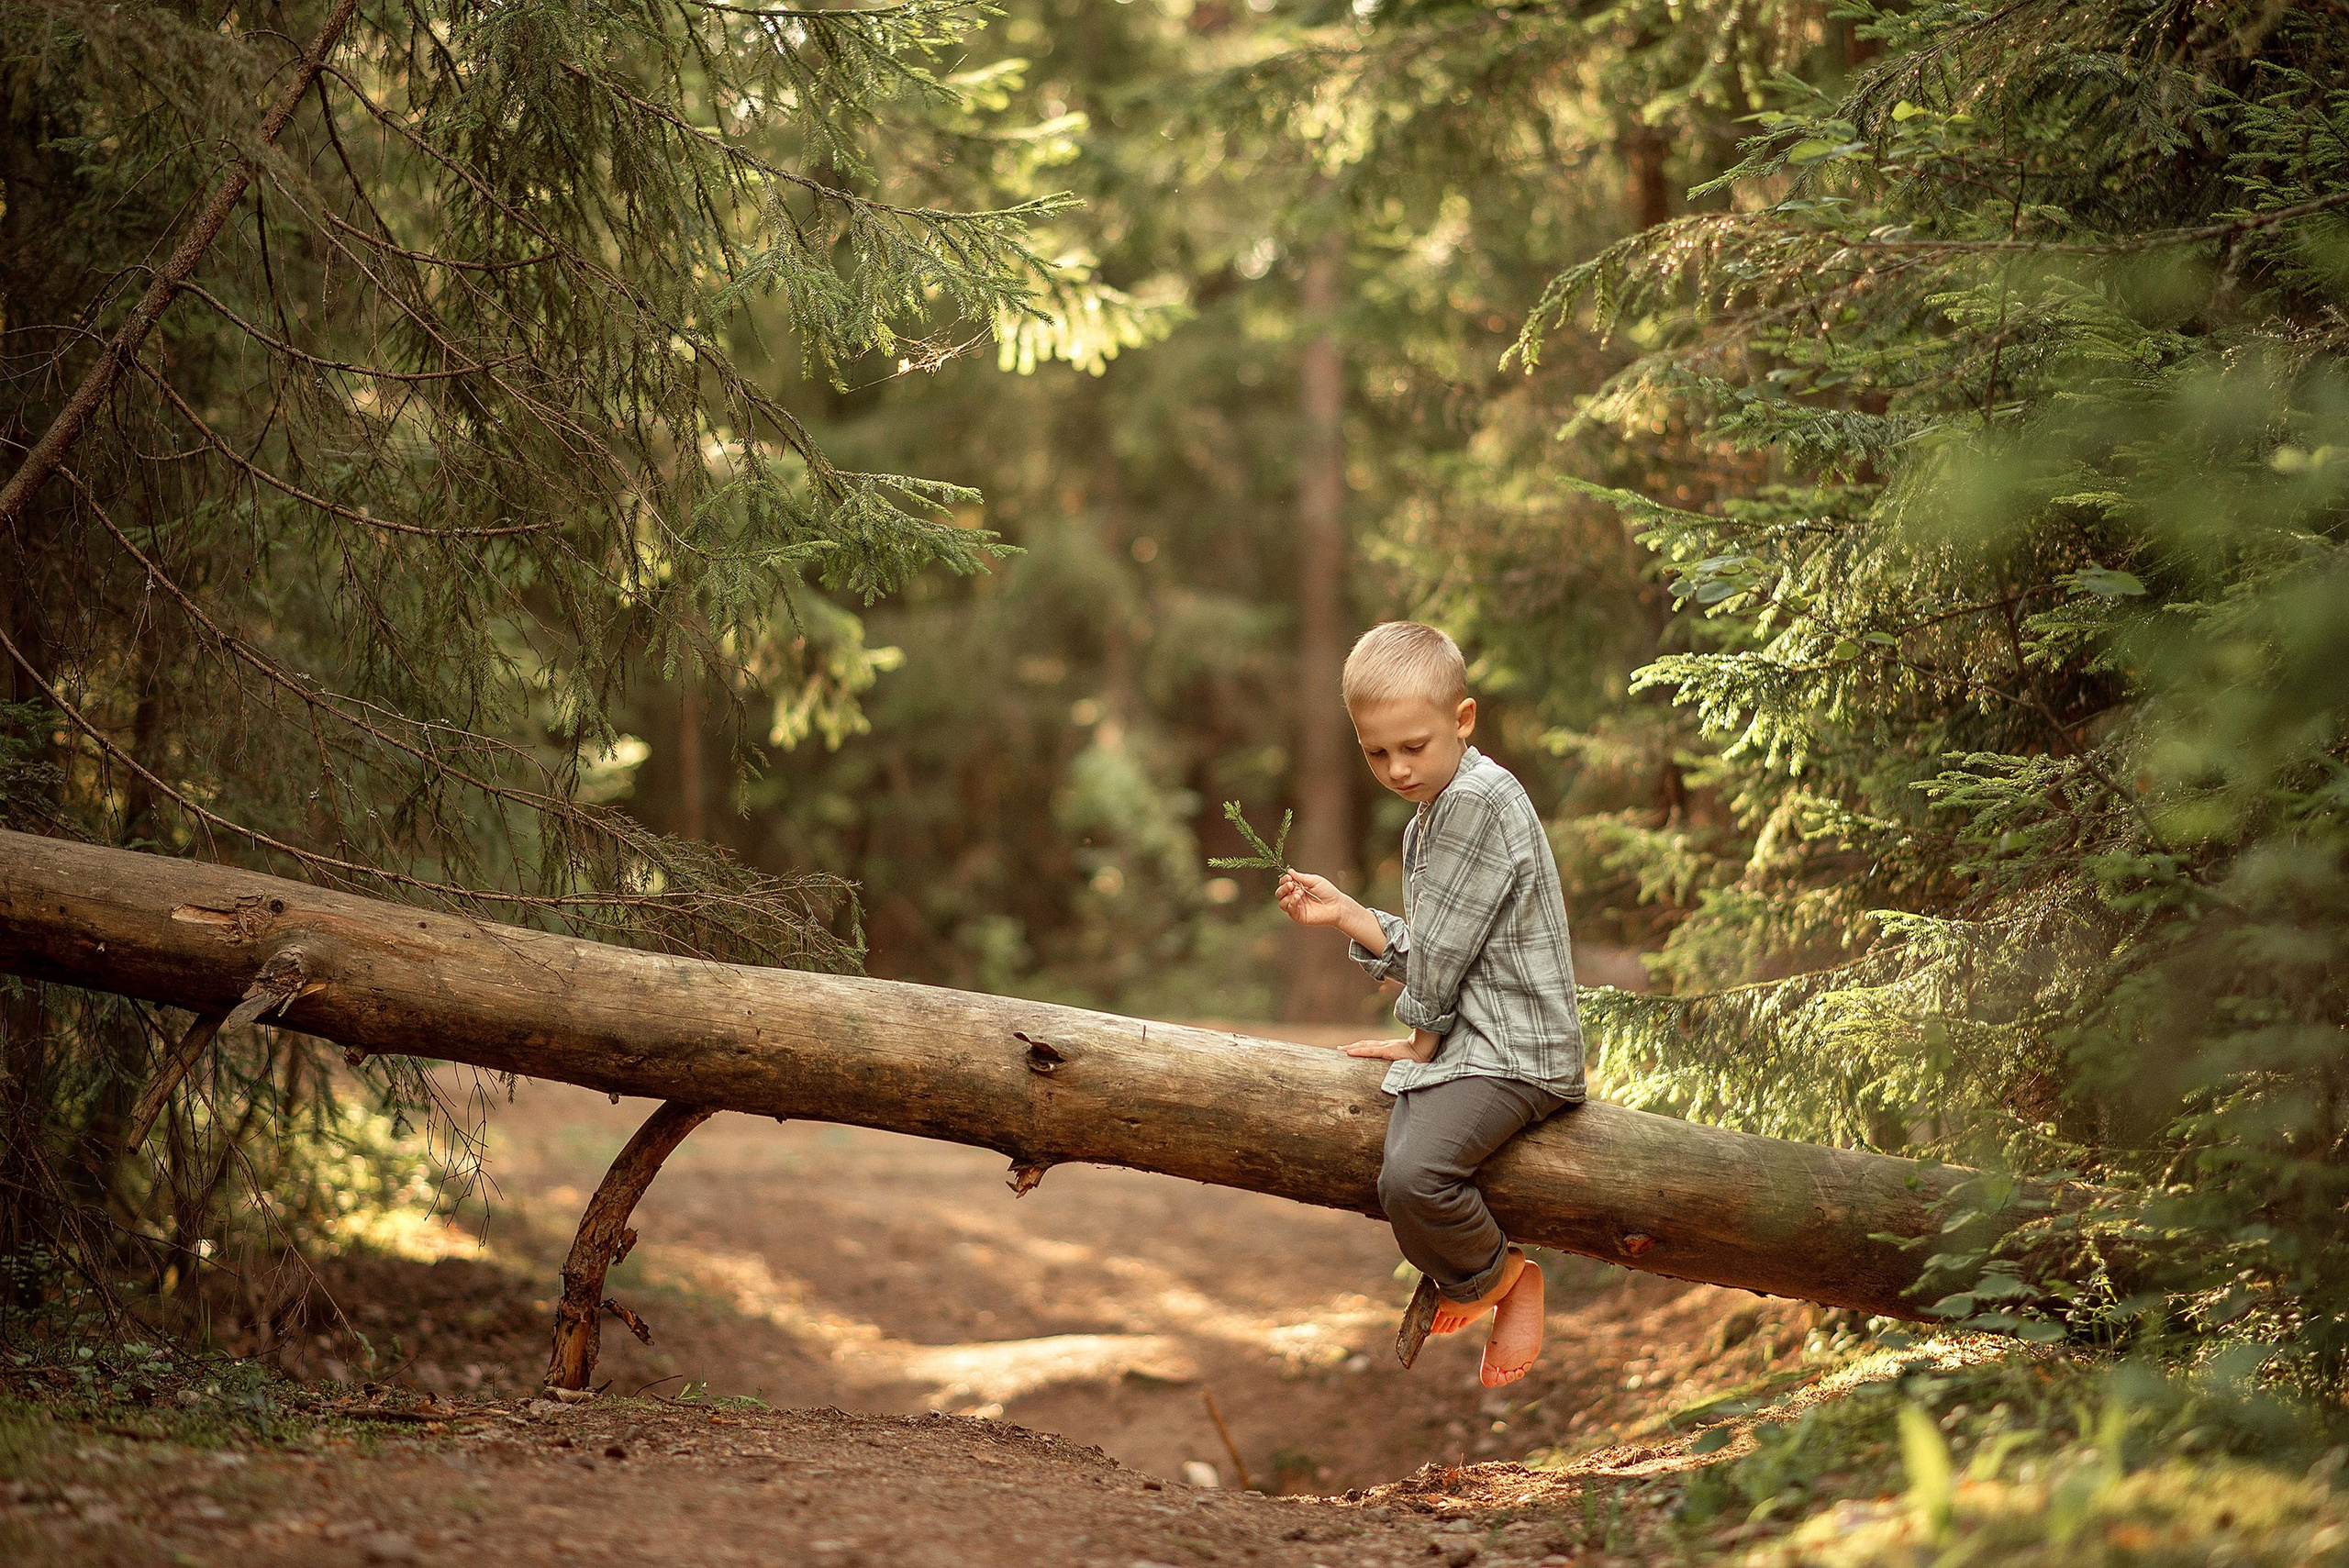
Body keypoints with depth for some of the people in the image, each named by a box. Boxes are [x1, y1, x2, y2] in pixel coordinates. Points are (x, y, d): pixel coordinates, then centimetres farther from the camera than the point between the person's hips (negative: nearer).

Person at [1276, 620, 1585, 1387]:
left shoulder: (1479, 798, -16)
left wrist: (1422, 1038, -4)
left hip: (1514, 1047, -11)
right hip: (1464, 1037, 11)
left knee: (1411, 1173, -28)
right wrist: (1346, 915, 6)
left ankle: (1495, 1275, -1)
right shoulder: (1431, 817, 16)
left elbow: (1444, 947, -14)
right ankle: (1454, 1276, 24)